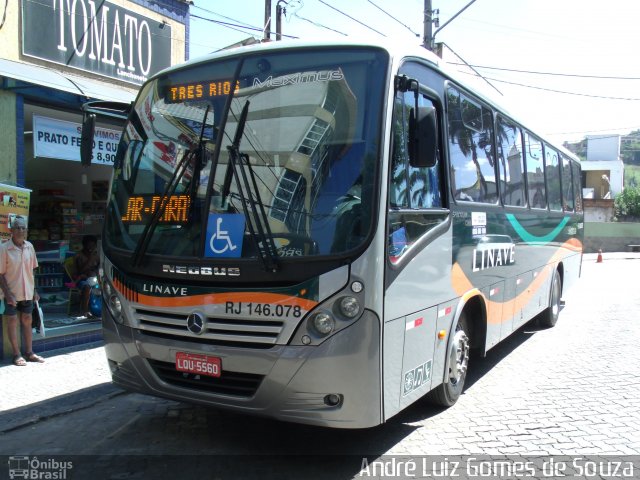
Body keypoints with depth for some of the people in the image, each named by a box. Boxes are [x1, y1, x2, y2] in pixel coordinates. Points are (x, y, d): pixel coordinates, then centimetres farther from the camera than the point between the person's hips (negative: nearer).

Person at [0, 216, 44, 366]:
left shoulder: (29, 246, 2)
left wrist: (34, 290, 9)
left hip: (27, 292, 5)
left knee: (27, 321, 11)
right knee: (13, 322, 4)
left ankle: (29, 353, 20)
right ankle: (17, 355, 11)